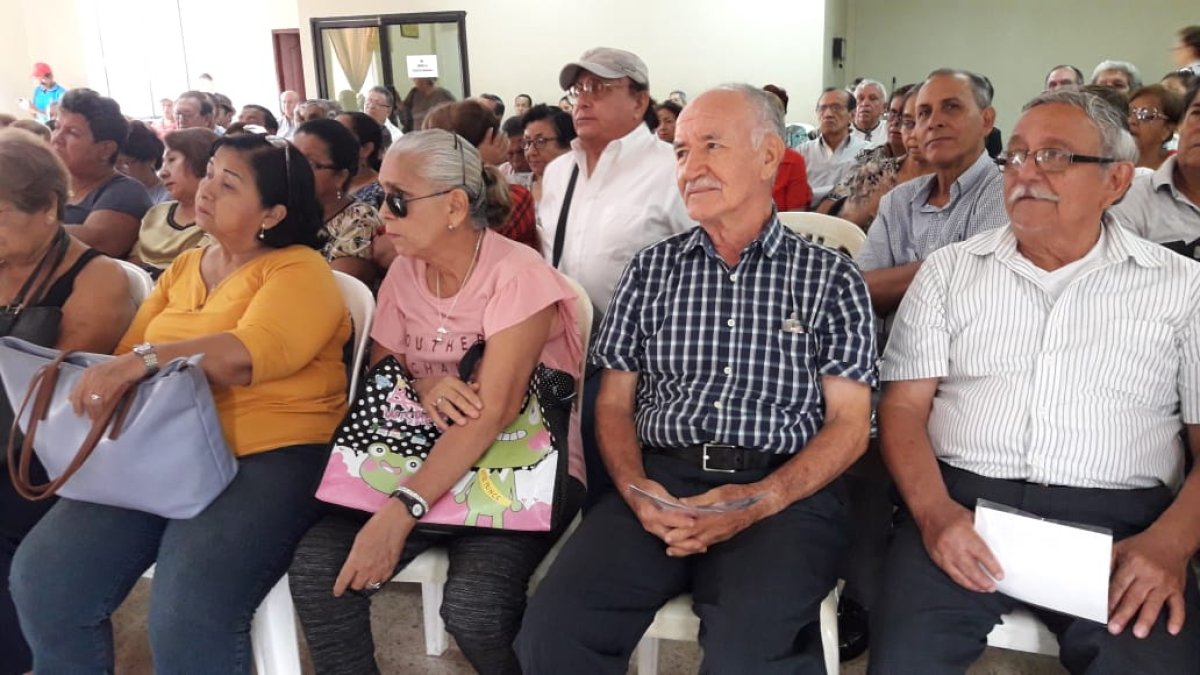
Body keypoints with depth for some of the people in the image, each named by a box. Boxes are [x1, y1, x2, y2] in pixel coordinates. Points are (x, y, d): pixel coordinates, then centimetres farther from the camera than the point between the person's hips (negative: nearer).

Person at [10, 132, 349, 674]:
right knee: (44, 577, -9)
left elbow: (252, 352, -21)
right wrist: (94, 378, -5)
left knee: (190, 616, -26)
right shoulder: (183, 267, 20)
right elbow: (128, 351, 16)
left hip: (265, 455, -6)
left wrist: (147, 360, -31)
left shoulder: (298, 269, -4)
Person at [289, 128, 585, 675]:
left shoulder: (517, 275, -15)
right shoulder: (404, 273, 6)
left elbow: (491, 413, -23)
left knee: (474, 603, -29)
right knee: (315, 567, -17)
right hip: (423, 460, 6)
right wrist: (419, 386, -15)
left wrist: (399, 513, -30)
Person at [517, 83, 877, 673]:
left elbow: (849, 423, 2)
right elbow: (614, 402, 12)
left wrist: (759, 500, -15)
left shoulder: (832, 278, 7)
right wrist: (634, 487, -8)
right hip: (659, 482, 2)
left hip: (786, 491, -1)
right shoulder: (650, 270, 14)